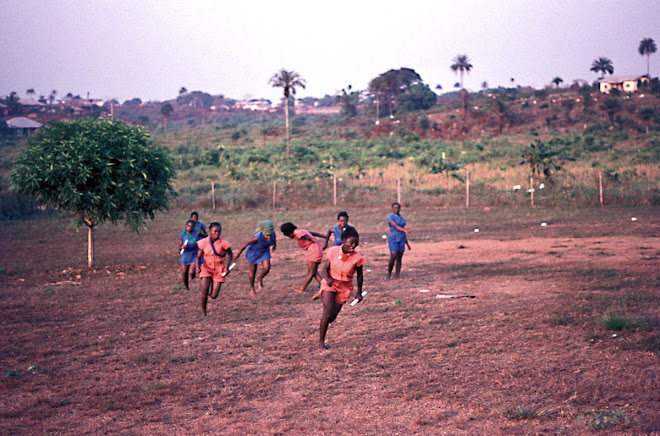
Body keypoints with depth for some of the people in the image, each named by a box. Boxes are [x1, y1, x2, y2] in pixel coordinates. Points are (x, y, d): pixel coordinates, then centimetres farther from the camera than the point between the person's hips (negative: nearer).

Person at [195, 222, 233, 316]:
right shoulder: (203, 242, -8)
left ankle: (212, 286, 33)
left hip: (219, 269, 0)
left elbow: (230, 255, 2)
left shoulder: (223, 243, -13)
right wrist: (197, 266, -18)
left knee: (213, 296, -4)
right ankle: (203, 313, -3)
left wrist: (227, 267, -12)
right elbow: (198, 257, 2)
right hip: (207, 268, 0)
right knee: (204, 290, -20)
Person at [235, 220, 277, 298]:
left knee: (267, 268, -11)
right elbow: (245, 244, -25)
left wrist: (275, 245, 19)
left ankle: (260, 279, 22)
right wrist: (238, 254, -12)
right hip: (253, 251, -4)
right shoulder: (257, 237, -40)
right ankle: (252, 288, 37)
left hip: (264, 251, 4)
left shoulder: (272, 233, -26)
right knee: (253, 270, 11)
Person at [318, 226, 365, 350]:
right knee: (328, 312, -19)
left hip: (344, 288, 1)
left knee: (332, 317, 5)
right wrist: (327, 279, -29)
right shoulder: (333, 251, -15)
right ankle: (321, 342, -3)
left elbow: (359, 275, 1)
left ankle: (322, 329, 41)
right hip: (330, 284, -1)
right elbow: (324, 269, -8)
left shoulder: (357, 258, -15)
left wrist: (359, 292, 7)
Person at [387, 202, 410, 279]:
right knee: (393, 257, -16)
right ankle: (389, 273, 2)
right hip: (393, 239, -5)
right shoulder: (390, 217, -4)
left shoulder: (401, 218, 16)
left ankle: (397, 276, 1)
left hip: (401, 240, 6)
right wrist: (405, 230, -35)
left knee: (399, 258, 1)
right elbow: (395, 226, -19)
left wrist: (407, 243, 18)